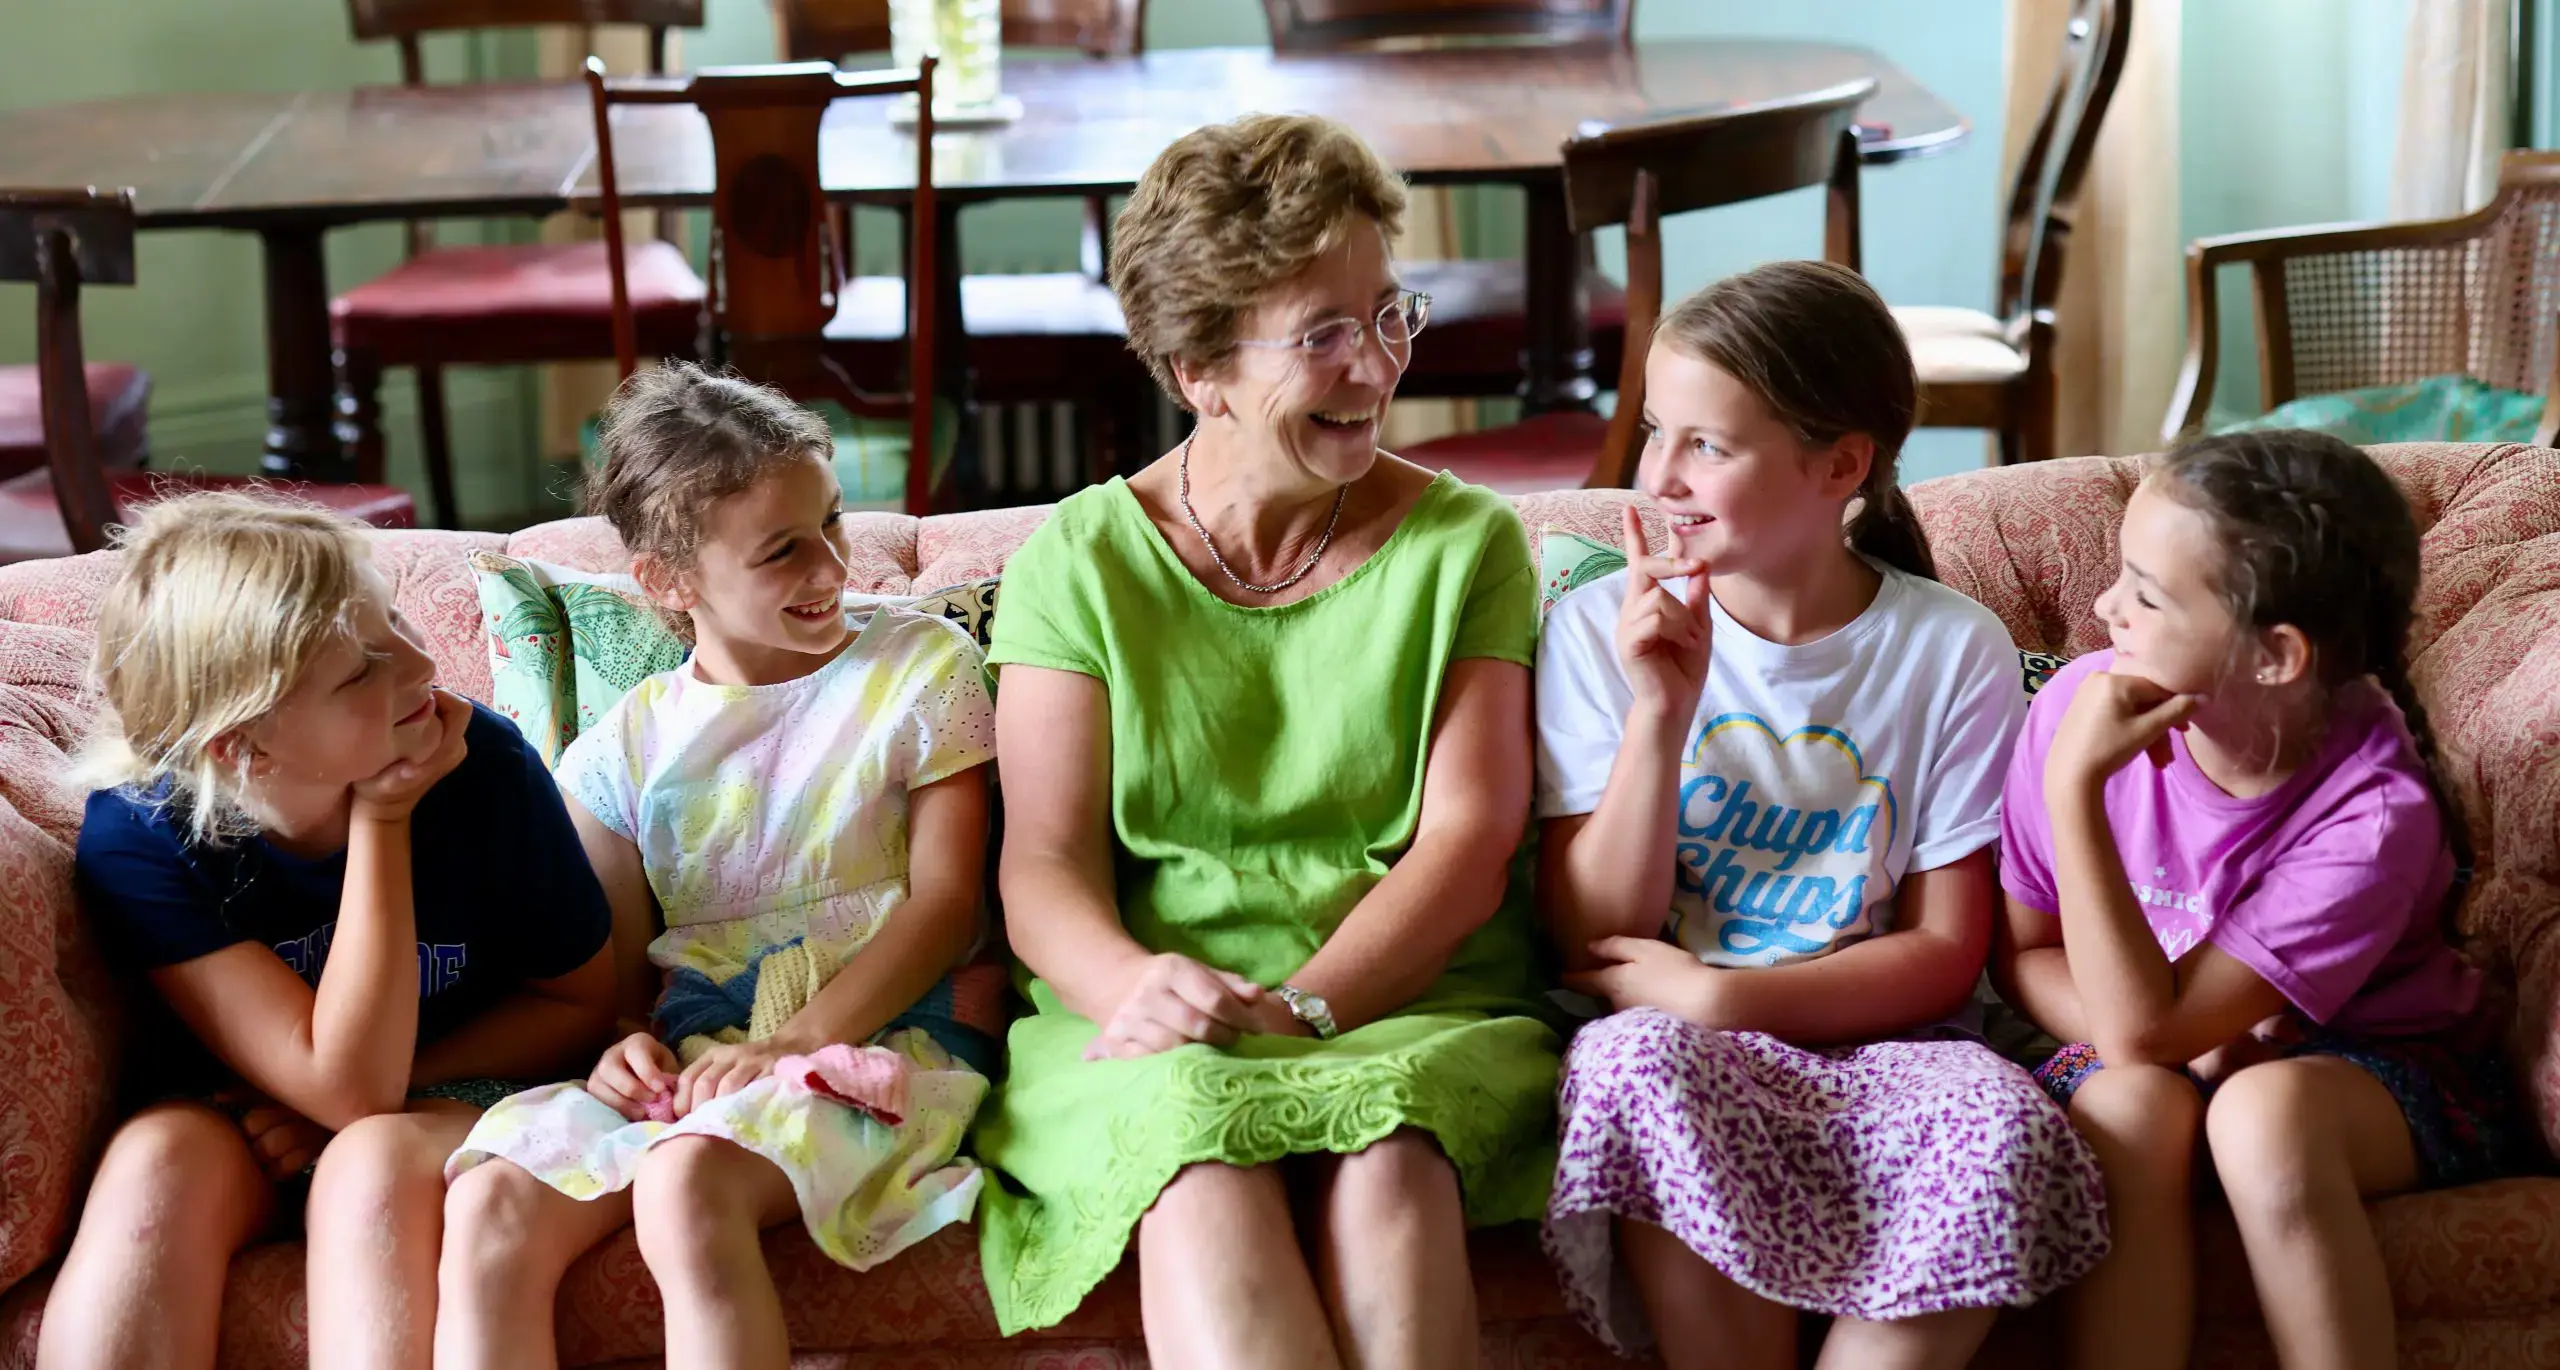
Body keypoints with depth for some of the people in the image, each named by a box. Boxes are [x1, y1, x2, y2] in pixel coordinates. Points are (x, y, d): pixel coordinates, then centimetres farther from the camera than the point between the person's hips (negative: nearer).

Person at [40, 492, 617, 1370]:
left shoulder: (487, 767, -20)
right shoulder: (136, 832, -22)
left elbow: (578, 1004, -4)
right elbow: (348, 1086, -27)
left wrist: (377, 1103, -16)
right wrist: (381, 820, -29)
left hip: (455, 1100, 0)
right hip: (228, 1113, 0)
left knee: (374, 1163, -33)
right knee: (158, 1161, -32)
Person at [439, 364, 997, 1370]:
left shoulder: (922, 669, 6)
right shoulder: (620, 754, 13)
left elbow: (946, 901, -3)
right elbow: (625, 966, 17)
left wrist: (793, 1042, -16)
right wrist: (625, 1046, -9)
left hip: (881, 1023, -4)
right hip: (690, 1044, 4)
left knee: (685, 1183, -35)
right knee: (488, 1203, -25)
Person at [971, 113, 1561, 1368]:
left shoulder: (1465, 544, 9)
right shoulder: (1078, 560, 9)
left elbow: (1465, 841, 0)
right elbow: (1045, 863, 2)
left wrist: (1300, 1004, -17)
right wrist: (1135, 983, -21)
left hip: (1415, 1016, 0)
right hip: (1149, 1040, 0)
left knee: (1385, 1168, -35)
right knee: (1203, 1185, -35)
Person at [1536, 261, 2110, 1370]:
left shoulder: (1952, 650, 0)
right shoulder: (1599, 631, 2)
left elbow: (1945, 953, 0)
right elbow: (1593, 941, -2)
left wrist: (1724, 996, -14)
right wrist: (1659, 717, -14)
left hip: (1868, 1043, 0)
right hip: (1677, 1048, 0)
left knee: (2004, 1121, -33)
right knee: (1636, 1058, -36)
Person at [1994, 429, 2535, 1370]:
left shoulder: (2373, 813, -26)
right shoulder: (2084, 704, -18)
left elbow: (2142, 1026, -29)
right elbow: (2024, 953, -4)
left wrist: (2076, 788, -36)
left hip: (2373, 1069, -2)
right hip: (2172, 1060, 3)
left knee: (2264, 1110, -36)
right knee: (2130, 1106, -32)